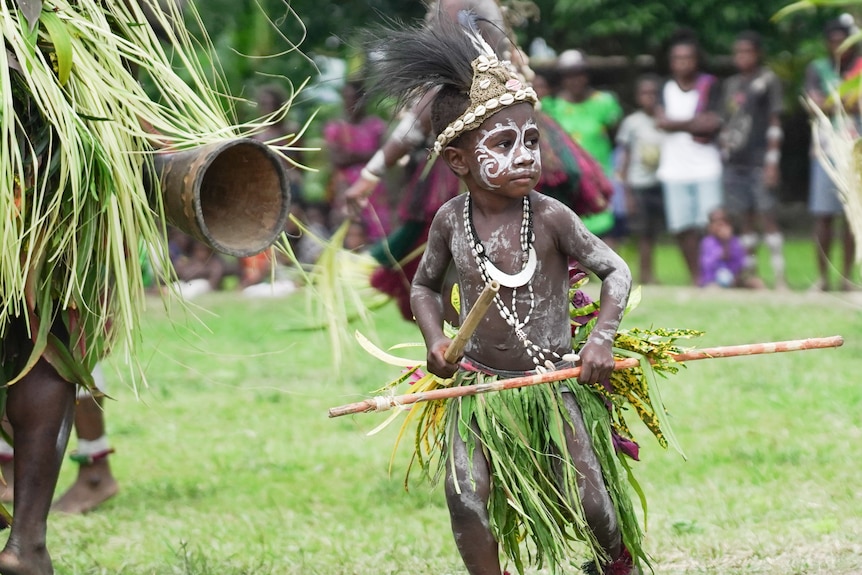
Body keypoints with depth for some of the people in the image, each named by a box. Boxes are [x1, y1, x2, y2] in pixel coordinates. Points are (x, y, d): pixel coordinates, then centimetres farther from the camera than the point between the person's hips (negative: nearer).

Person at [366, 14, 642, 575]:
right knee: (465, 498, -14)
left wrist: (601, 338, -20)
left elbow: (616, 271, -7)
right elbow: (425, 285, 12)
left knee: (591, 505, -1)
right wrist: (436, 339, -4)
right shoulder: (452, 220, -5)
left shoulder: (549, 217, -13)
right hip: (480, 383, 2)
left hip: (554, 384, -2)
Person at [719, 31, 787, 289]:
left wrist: (772, 162, -9)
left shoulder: (768, 79, 0)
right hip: (734, 162, 6)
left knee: (766, 217, -9)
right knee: (742, 220, 5)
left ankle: (779, 275, -9)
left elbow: (774, 123, -4)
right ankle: (749, 272, 9)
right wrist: (723, 140, 5)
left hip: (759, 162, -6)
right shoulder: (730, 84, 16)